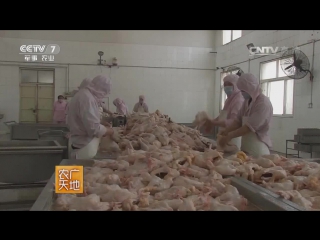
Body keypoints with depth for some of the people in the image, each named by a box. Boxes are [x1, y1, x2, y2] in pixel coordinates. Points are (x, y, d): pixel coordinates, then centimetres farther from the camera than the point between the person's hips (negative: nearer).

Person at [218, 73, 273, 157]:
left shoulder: (263, 103, -16)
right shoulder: (247, 101, 10)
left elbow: (250, 126, -22)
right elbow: (239, 120, 10)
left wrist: (230, 136, -21)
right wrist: (226, 131, -5)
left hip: (258, 148, -7)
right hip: (246, 146, 7)